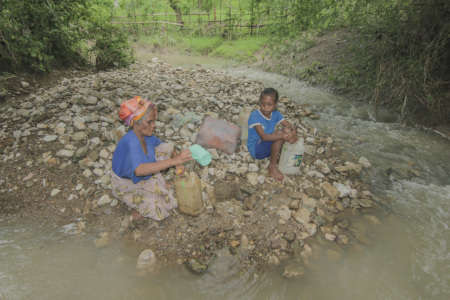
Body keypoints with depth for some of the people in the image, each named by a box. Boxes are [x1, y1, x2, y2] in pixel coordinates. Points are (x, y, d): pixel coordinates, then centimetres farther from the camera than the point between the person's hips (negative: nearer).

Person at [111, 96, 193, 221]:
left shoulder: (147, 135, -10)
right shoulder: (130, 143, -35)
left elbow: (167, 149, 2)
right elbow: (139, 170, -52)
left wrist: (178, 162, -21)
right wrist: (173, 161, -55)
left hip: (146, 177, 7)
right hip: (127, 185, -7)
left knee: (168, 147, -8)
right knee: (158, 210, -25)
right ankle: (136, 204, 6)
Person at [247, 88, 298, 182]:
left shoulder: (275, 114, -3)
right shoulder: (255, 115, -22)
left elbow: (291, 127, -6)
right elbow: (264, 137, -32)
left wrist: (293, 133, -31)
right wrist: (284, 136, -37)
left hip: (270, 146, 6)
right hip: (256, 149, -6)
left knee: (287, 131, -16)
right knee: (278, 133, -27)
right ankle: (272, 167, -14)